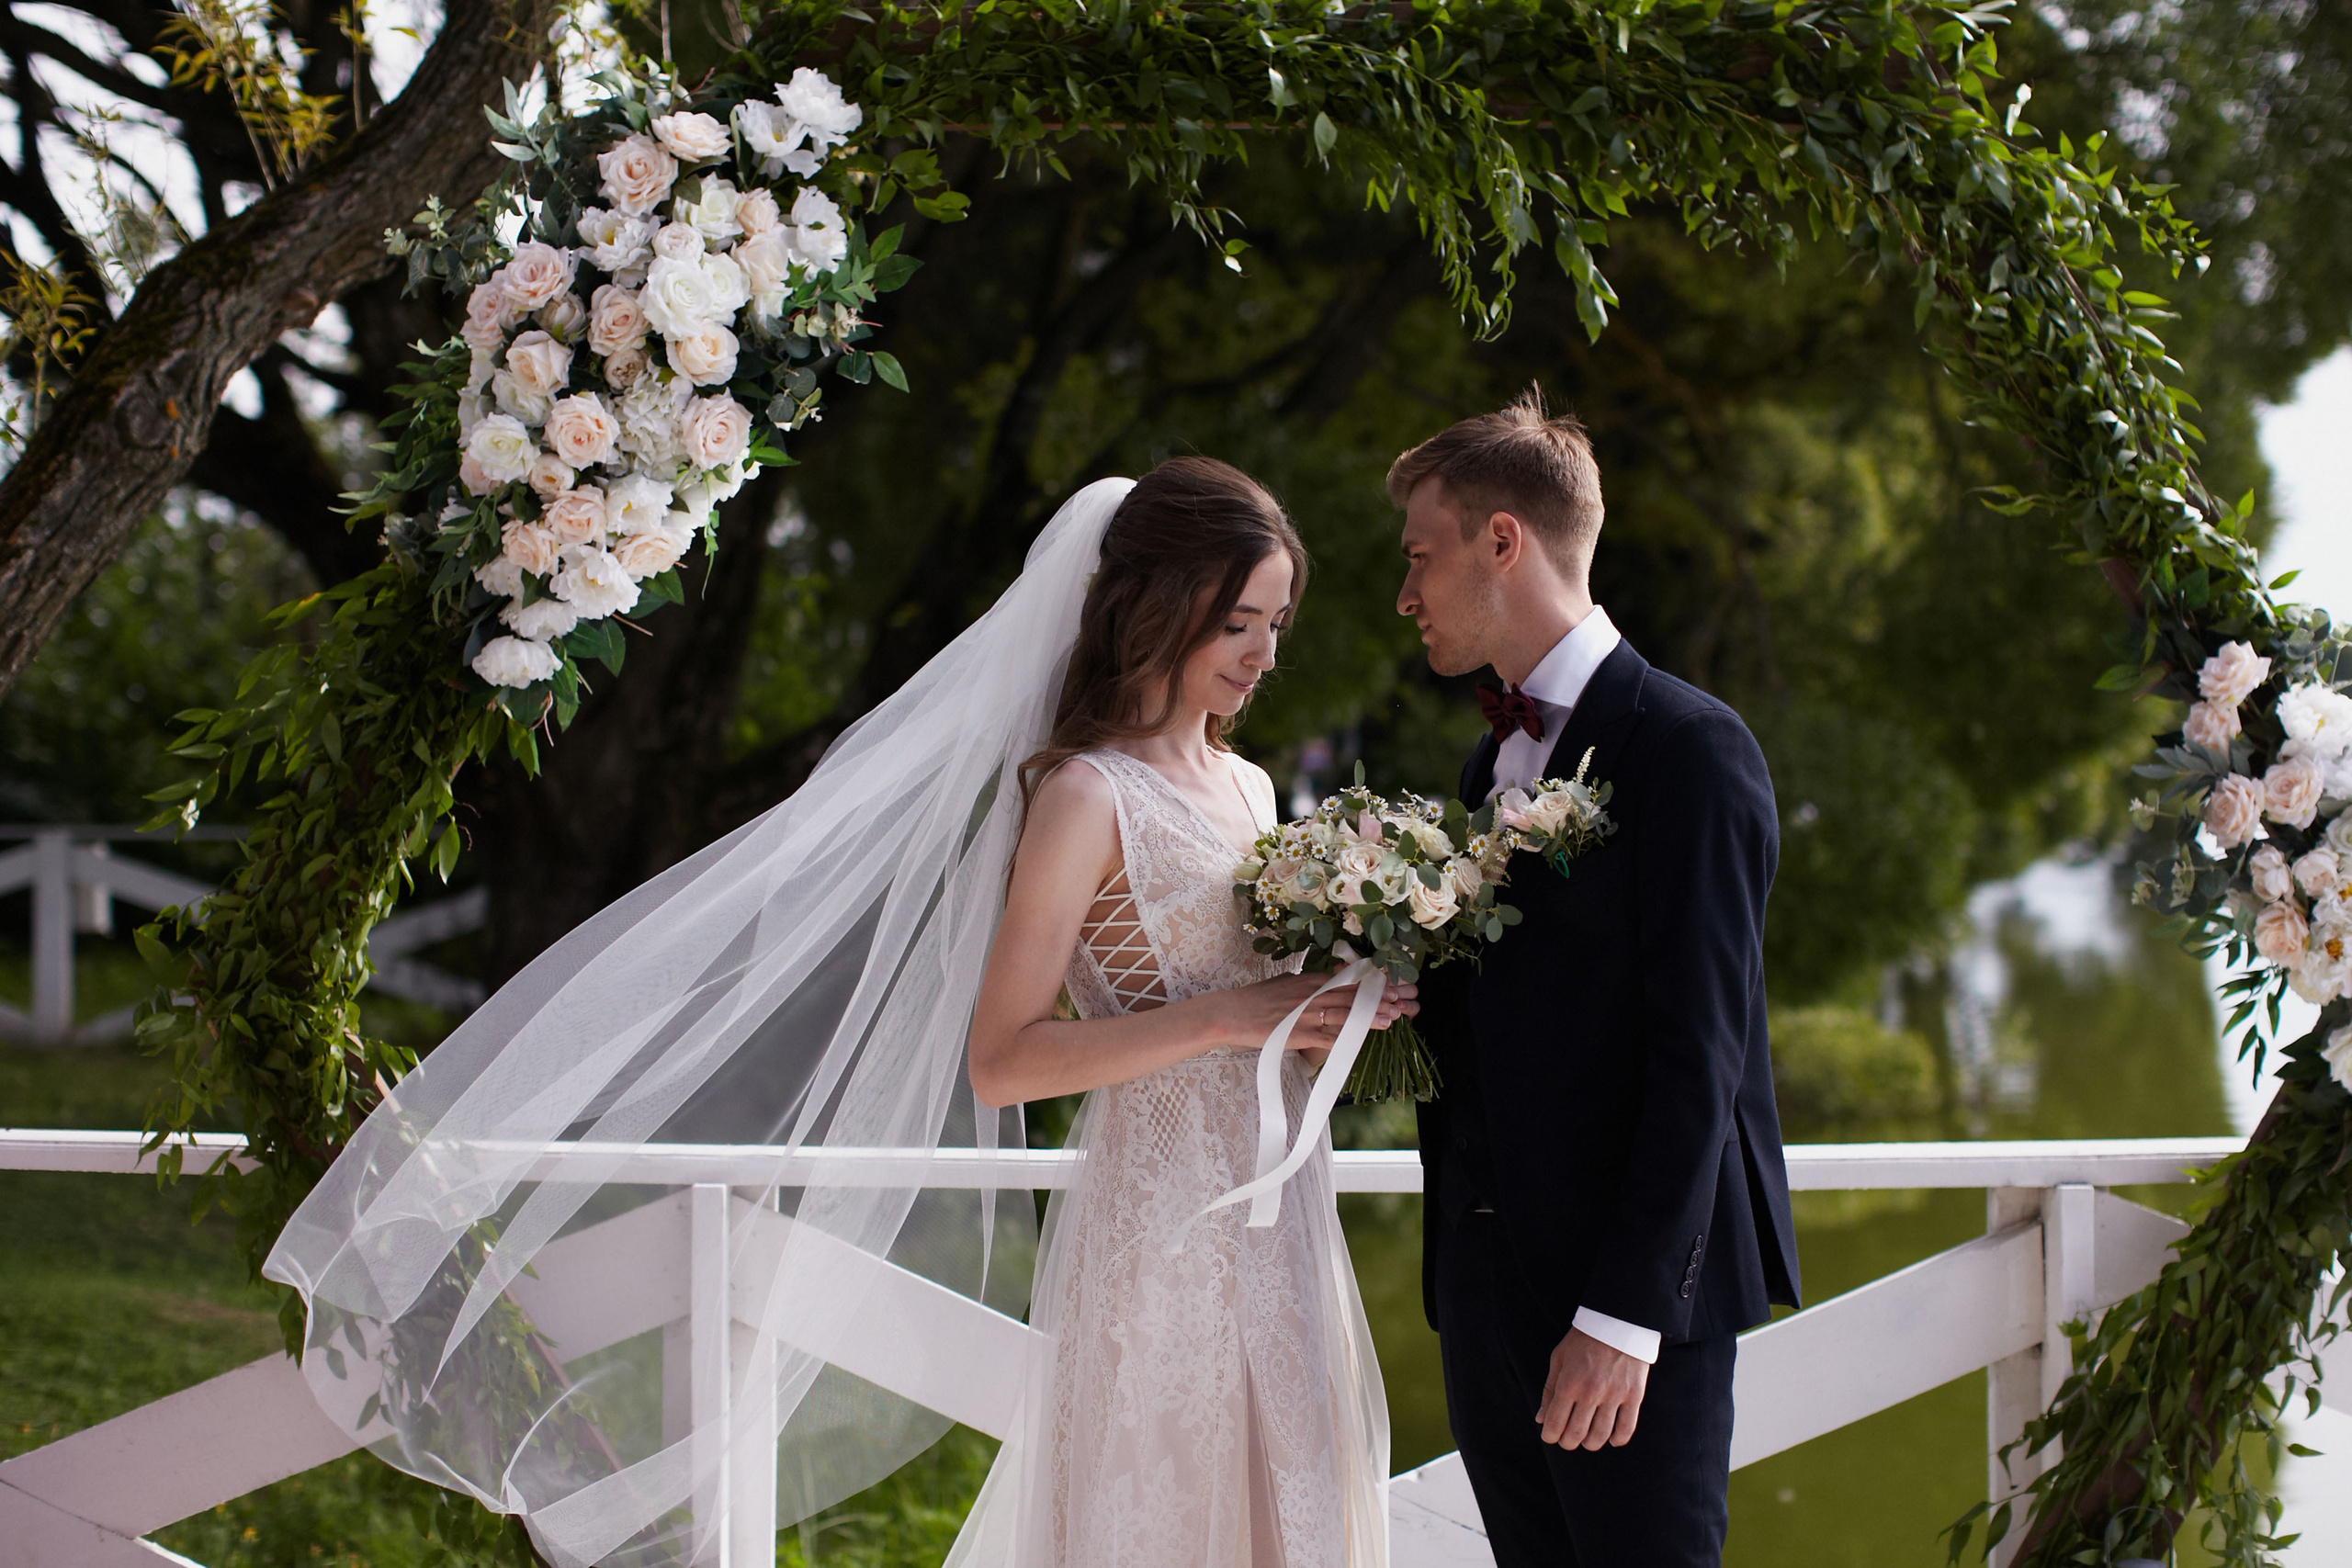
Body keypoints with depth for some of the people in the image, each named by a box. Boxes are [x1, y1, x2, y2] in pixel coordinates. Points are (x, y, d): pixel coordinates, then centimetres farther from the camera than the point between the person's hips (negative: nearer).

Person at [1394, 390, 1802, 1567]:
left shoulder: (1689, 748, -10)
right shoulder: (1492, 762, 17)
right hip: (1484, 1278, 8)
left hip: (1633, 1289, -7)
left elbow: (1699, 1055, -16)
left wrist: (1624, 1315, -20)